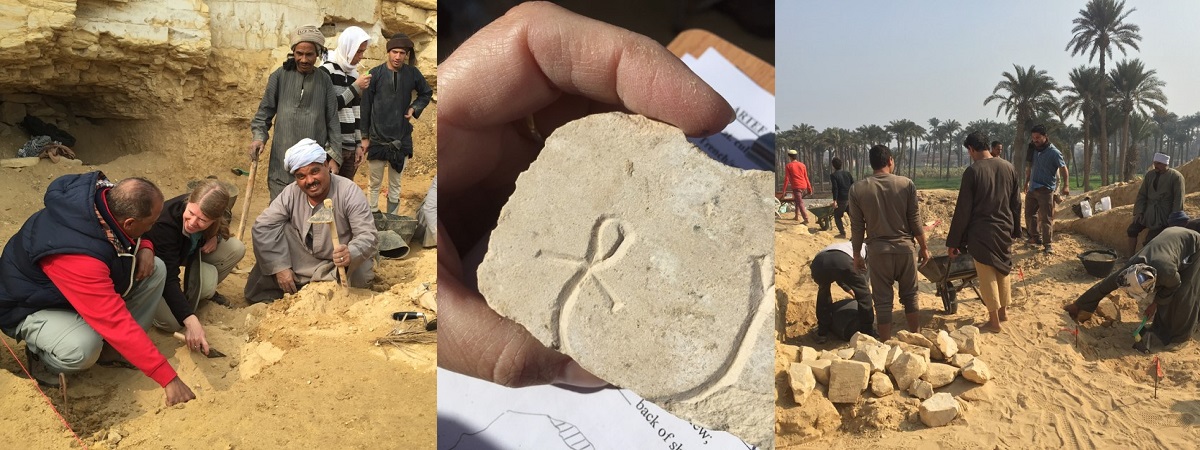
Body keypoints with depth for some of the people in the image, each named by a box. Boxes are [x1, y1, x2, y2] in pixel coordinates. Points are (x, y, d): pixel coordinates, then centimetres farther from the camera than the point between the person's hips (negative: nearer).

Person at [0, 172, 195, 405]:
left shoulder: (105, 197, -20)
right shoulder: (78, 257, -42)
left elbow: (131, 235, 6)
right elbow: (117, 322, -41)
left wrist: (144, 248, -19)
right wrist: (168, 377, -39)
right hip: (34, 306, -8)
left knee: (156, 270, -10)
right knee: (83, 349, -37)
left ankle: (113, 348, -1)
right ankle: (42, 357, -1)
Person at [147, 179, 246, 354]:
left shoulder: (213, 218, -24)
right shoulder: (164, 223, -41)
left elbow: (220, 227, 5)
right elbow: (168, 279, -42)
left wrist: (214, 236, -21)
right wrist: (190, 320, -53)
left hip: (186, 253, 6)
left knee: (236, 249, -18)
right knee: (171, 322, -27)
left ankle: (203, 291, 6)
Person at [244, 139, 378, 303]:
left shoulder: (349, 191, -23)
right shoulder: (291, 193, -12)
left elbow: (368, 234, -28)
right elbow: (262, 226, -13)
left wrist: (351, 253, -50)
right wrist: (280, 267, -21)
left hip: (339, 264, -2)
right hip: (303, 262, 3)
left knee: (361, 276, -34)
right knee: (275, 230, -18)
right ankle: (267, 292, -5)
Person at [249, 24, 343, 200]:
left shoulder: (324, 81, 5)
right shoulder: (280, 76, 2)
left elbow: (332, 121, 6)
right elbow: (265, 111, 9)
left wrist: (334, 156, 1)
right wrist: (259, 136, -7)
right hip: (282, 161, 0)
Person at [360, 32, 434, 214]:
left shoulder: (412, 74, -2)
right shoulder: (375, 74, -7)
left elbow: (427, 93, 17)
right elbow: (365, 107, -2)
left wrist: (415, 108, -2)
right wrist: (364, 136, -2)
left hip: (401, 140, 2)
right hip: (377, 139, -1)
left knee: (395, 186, 10)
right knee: (375, 184, 8)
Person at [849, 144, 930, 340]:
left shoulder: (857, 189, -6)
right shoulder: (906, 184, -5)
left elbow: (857, 226, -2)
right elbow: (915, 220, -2)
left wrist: (857, 254, 8)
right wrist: (923, 247, 10)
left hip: (877, 250, -1)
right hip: (905, 247, 1)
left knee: (883, 300, 7)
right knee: (909, 295, 17)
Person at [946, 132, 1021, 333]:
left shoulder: (972, 171, -15)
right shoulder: (1009, 168, 2)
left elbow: (963, 209, -14)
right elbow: (1016, 203, 10)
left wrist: (953, 241, -7)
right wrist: (1015, 230, 22)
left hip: (982, 231, -6)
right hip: (1004, 229, 6)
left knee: (987, 276, 4)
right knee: (1003, 271, 21)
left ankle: (994, 321, 10)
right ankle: (1003, 311, 34)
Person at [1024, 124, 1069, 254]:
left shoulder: (1054, 152, -12)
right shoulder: (1033, 150, 7)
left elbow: (1063, 168, -13)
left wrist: (1066, 185, -24)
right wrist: (1026, 182, 20)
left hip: (1045, 189, -7)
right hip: (1032, 188, 7)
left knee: (1046, 218, -6)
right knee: (1029, 214, 13)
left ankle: (1048, 244, -1)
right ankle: (1035, 237, 28)